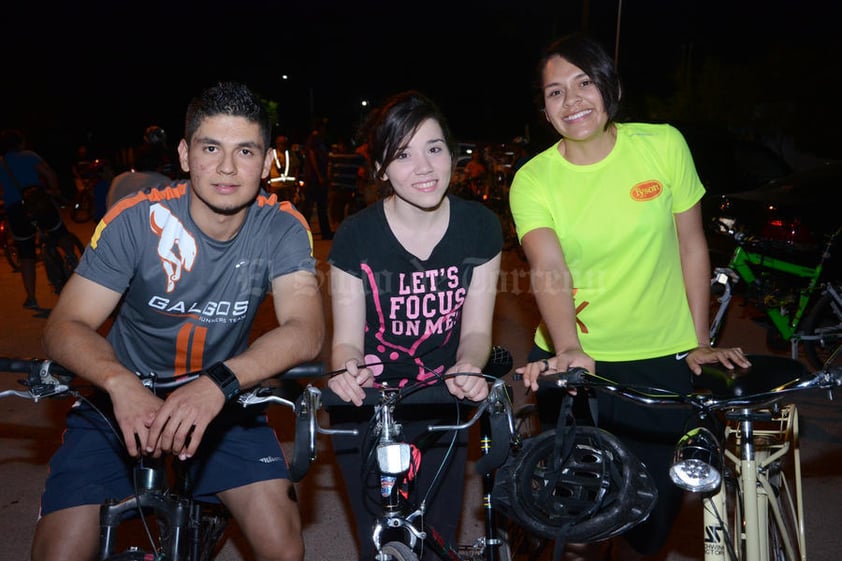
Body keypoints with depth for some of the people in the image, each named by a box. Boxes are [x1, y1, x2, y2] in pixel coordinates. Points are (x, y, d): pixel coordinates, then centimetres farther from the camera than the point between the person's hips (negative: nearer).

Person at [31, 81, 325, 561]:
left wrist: (218, 384, -42)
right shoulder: (136, 220, -16)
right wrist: (121, 383, -39)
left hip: (222, 401, 1)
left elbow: (306, 331, -24)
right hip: (123, 398, 0)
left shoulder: (283, 228, -13)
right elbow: (65, 327, -17)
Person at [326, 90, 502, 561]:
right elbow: (347, 340, -12)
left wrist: (468, 369, -29)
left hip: (442, 405, 2)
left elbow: (476, 330, -7)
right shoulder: (356, 236, -17)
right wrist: (348, 371, -36)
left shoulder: (480, 227, -11)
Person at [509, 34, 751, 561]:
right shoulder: (532, 180, -8)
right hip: (571, 360, 0)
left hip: (661, 358, 1)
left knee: (658, 497, 8)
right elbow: (548, 269, -23)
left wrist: (700, 341, 1)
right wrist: (569, 350, -39)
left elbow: (692, 244, 2)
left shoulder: (664, 145, -5)